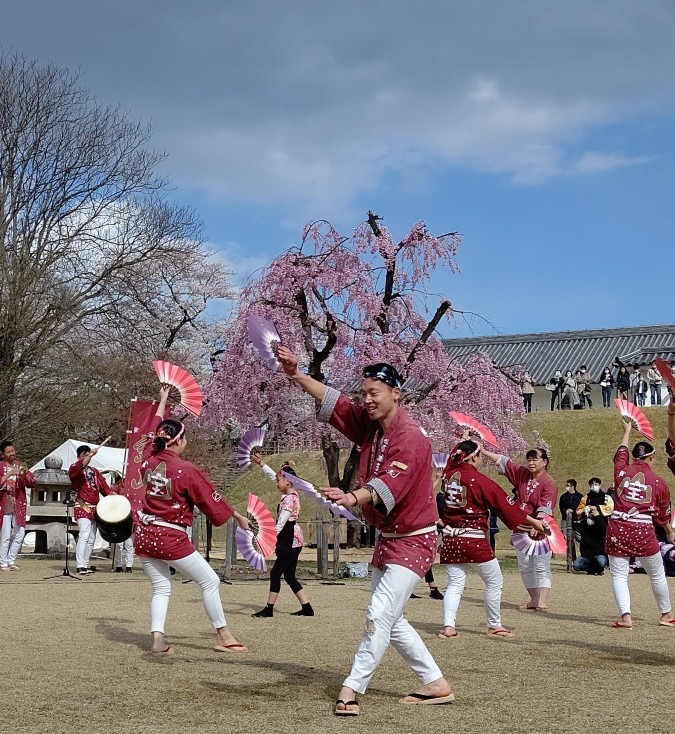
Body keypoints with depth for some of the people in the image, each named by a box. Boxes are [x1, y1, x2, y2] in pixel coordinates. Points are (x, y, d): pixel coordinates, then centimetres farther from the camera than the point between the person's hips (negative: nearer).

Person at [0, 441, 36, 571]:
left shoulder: (20, 465, 9)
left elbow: (32, 483, 4)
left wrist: (25, 473, -14)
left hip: (18, 505, 5)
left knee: (20, 534, 5)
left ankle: (11, 560, 18)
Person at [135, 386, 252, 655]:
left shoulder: (149, 460, 1)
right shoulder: (187, 470, -14)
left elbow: (153, 434, 21)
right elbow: (213, 500, -5)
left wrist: (162, 401, 34)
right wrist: (239, 517, 11)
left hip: (144, 535, 6)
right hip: (171, 538, -6)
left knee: (161, 588, 14)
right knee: (210, 581, 7)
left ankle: (157, 638, -3)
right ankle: (223, 637, 11)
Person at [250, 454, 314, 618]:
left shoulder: (289, 500, -18)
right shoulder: (291, 494, 10)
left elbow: (280, 524, -22)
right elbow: (272, 476, 22)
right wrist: (261, 463, 18)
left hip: (290, 543, -10)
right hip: (293, 541, 10)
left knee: (275, 573, -5)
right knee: (289, 576, 11)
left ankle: (269, 609, 0)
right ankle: (307, 608, 11)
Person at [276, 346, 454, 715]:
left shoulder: (411, 436, -23)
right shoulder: (369, 423, 2)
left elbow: (389, 486, -37)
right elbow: (333, 401, -1)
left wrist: (353, 498, -55)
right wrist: (296, 375, -16)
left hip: (414, 540, -10)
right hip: (385, 538, 10)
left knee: (380, 615, -16)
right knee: (390, 621, 15)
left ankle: (352, 689, -12)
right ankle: (436, 684, 23)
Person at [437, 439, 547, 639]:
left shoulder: (449, 475, 2)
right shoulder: (480, 480, -11)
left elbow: (453, 458, 28)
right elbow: (505, 505, -5)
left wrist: (463, 441, 44)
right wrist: (532, 521, 5)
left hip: (451, 538, 6)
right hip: (474, 540, -6)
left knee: (455, 583, 9)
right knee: (494, 581, 10)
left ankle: (448, 626, -5)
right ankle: (494, 626, 16)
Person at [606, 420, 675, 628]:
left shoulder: (622, 471, 3)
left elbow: (621, 453, 26)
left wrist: (627, 431, 43)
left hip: (617, 528, 0)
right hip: (643, 531, 0)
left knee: (619, 575, 2)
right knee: (657, 575, 16)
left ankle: (625, 616, -13)